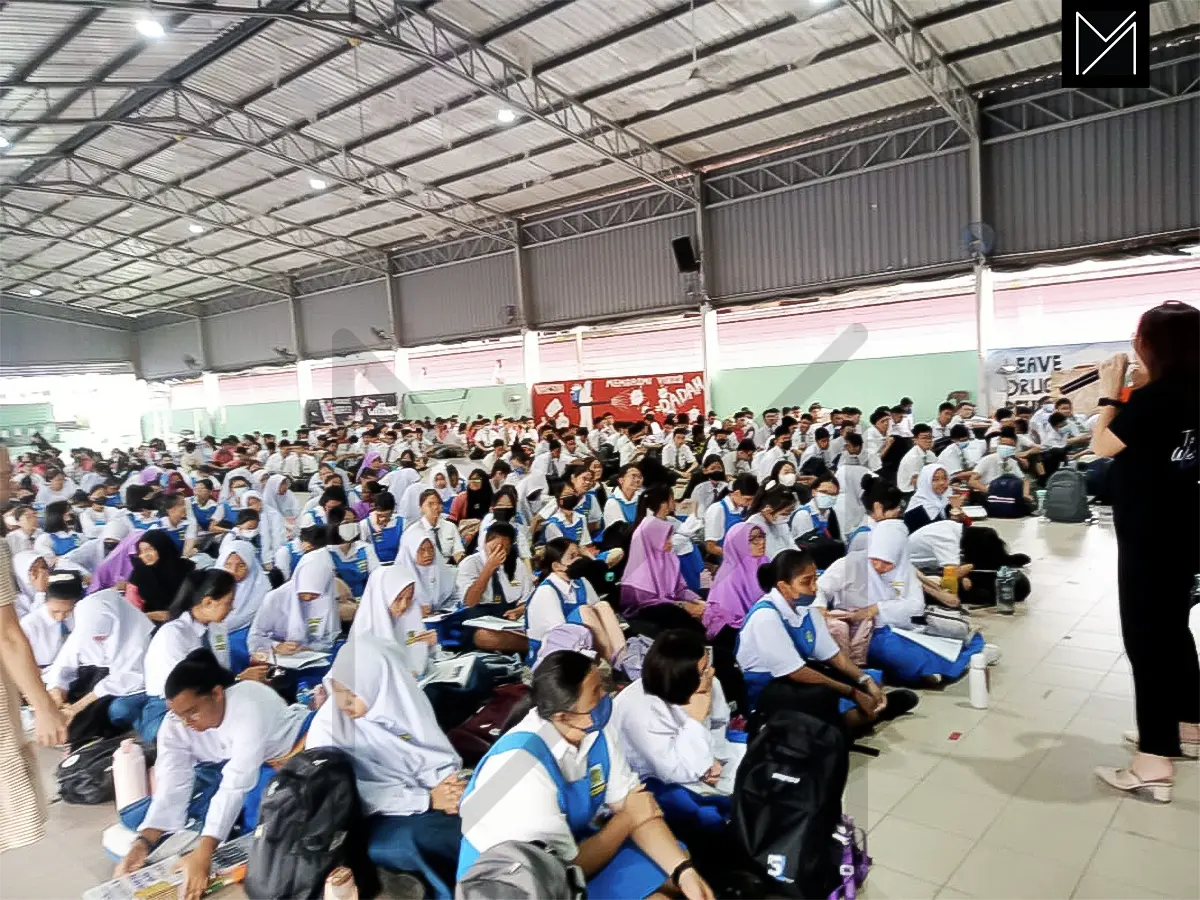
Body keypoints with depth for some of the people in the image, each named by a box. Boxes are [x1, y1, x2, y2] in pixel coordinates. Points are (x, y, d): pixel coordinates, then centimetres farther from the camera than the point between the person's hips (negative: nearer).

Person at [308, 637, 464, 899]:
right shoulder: (327, 727, -13)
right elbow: (351, 796, -16)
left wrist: (447, 782, -20)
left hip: (425, 800, 4)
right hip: (369, 822, -4)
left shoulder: (404, 701, -3)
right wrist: (427, 800, -19)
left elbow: (434, 753, 2)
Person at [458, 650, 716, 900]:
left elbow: (631, 801, -6)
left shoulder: (595, 728, -12)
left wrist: (684, 870, -18)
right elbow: (564, 869, -24)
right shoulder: (525, 769, -34)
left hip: (570, 845, 7)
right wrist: (628, 819, -11)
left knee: (672, 876, 4)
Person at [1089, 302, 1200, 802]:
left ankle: (1153, 764, 0)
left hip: (1148, 536, -9)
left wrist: (1111, 393, -4)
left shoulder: (1153, 398, -20)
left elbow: (1102, 445, -12)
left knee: (1144, 637, -5)